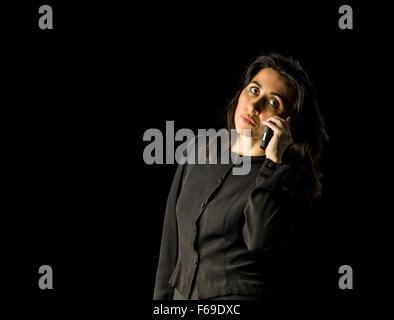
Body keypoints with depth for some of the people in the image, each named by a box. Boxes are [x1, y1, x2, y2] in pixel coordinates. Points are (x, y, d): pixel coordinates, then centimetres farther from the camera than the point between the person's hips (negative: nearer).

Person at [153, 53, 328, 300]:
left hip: (241, 295, -5)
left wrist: (273, 162, -20)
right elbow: (171, 250, 10)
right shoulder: (196, 160, 7)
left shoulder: (291, 177, -7)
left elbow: (260, 241, -24)